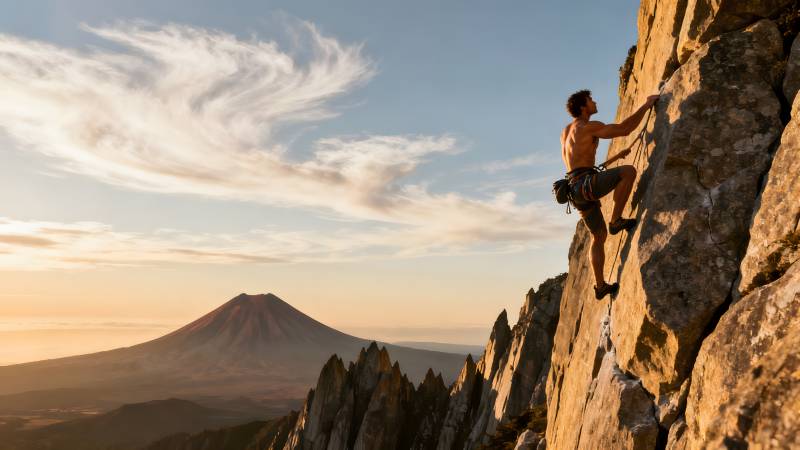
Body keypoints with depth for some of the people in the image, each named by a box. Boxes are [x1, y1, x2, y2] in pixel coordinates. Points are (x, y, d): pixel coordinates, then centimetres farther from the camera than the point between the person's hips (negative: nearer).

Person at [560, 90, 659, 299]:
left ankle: (600, 286, 15)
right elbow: (624, 129, -10)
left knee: (599, 235, 14)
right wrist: (647, 105, 1)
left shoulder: (566, 132, 25)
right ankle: (616, 220, -12)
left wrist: (616, 156, 35)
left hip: (576, 190, 9)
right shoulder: (589, 126, -2)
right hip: (586, 183, -9)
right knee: (629, 171, -16)